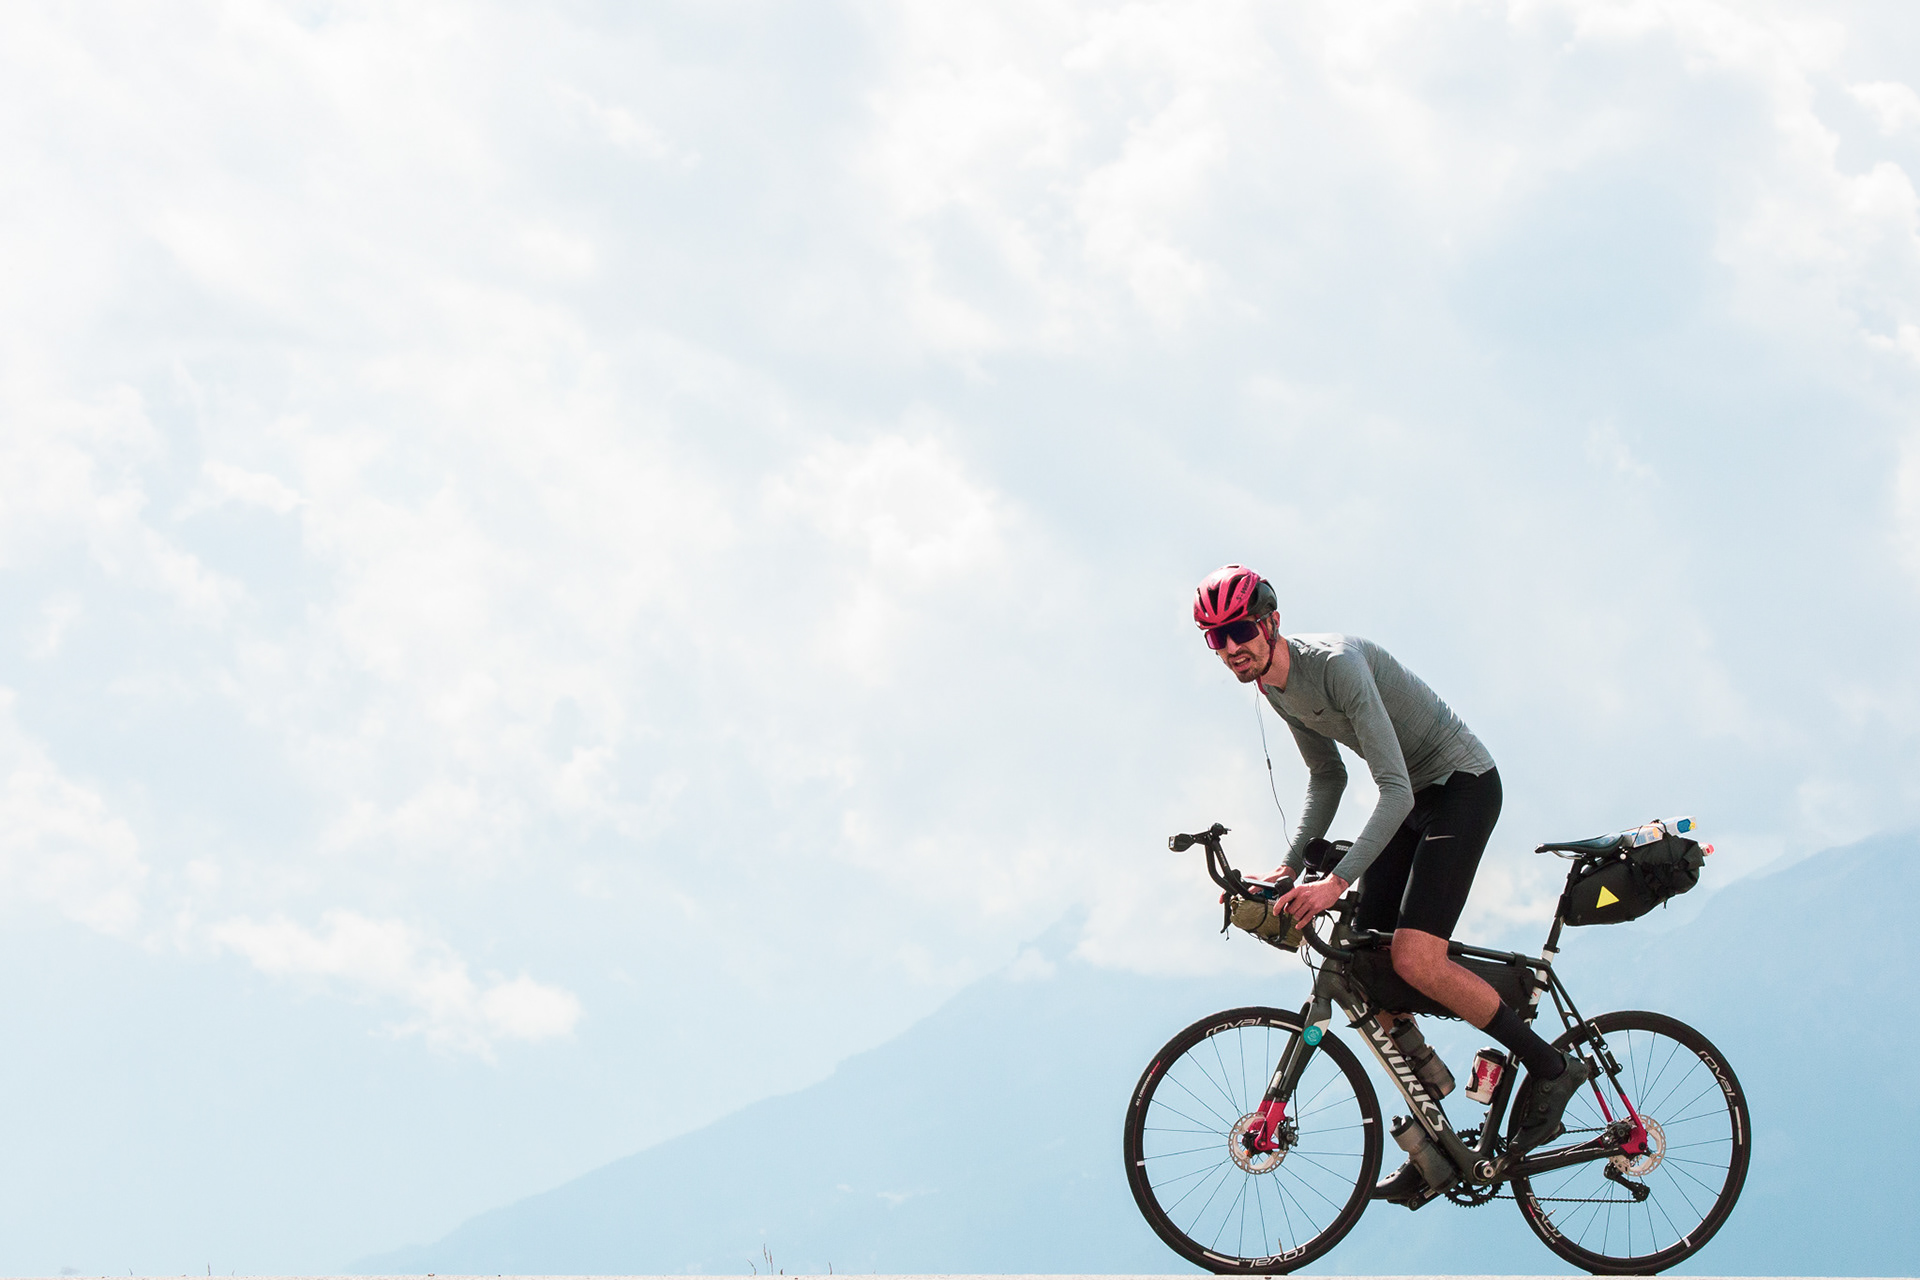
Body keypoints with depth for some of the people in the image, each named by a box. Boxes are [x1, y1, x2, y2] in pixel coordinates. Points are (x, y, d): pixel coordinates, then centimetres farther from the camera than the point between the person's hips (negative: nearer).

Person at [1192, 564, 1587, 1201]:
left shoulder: (1336, 664, -28)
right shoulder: (1273, 684, 2)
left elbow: (1395, 791, -32)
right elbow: (1328, 776, 17)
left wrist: (1336, 882, -38)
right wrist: (1289, 867, 6)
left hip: (1462, 784, -9)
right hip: (1412, 798, 9)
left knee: (1415, 961, -23)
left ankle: (1553, 1067, -6)